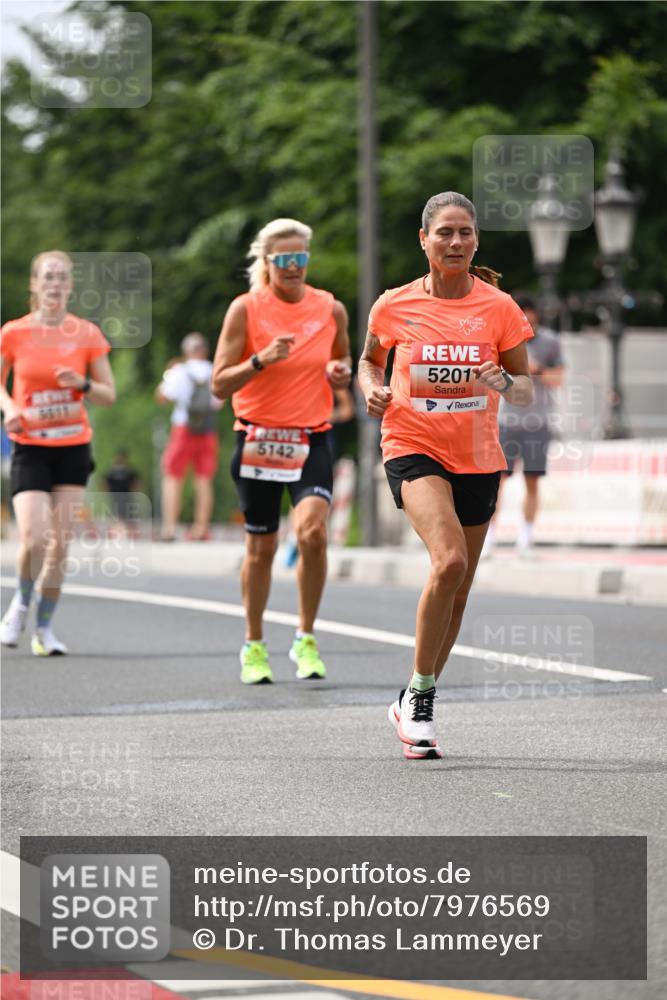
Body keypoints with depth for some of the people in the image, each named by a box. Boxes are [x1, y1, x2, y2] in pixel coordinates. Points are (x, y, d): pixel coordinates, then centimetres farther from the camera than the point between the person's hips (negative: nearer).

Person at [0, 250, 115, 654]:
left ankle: (45, 628, 14)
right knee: (34, 540, -15)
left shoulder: (87, 334, 0)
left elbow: (109, 395, 4)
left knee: (61, 542, 0)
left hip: (73, 449, 2)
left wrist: (83, 384, -16)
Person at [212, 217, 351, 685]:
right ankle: (254, 646, 26)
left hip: (312, 440, 1)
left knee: (312, 531, -21)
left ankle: (306, 639, -4)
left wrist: (342, 373, -2)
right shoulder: (245, 309, -5)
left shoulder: (331, 309, 3)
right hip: (258, 437, -1)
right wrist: (261, 360, -22)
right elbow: (220, 384, -6)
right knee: (261, 548, 7)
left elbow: (343, 359, 21)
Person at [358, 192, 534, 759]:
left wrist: (505, 382, -19)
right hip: (412, 448, -3)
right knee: (449, 560, -26)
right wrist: (373, 389, -4)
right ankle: (420, 693, -11)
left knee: (458, 591, 10)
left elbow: (526, 391, 3)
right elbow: (370, 360, 17)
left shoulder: (499, 308, -2)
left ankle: (415, 707, 29)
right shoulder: (395, 306, -2)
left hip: (478, 458, 3)